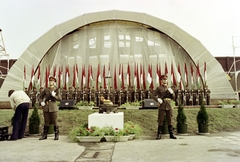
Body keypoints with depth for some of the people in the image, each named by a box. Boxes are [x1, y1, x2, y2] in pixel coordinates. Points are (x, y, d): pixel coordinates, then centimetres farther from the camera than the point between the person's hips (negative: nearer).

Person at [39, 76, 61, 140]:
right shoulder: (46, 89, 9)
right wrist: (42, 101, 3)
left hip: (53, 107, -3)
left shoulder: (57, 90, 2)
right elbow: (41, 96, 20)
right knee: (46, 121, 8)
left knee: (54, 121, -1)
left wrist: (54, 95, -21)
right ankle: (44, 135, 16)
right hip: (46, 107, 3)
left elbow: (59, 98, -4)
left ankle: (57, 135, 8)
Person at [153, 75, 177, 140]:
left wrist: (171, 92, -7)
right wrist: (158, 99, -20)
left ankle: (171, 134, 13)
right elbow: (154, 96, -1)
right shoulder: (158, 88, 2)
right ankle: (159, 135, 5)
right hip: (162, 106, -3)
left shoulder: (169, 88, 13)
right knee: (160, 120, -1)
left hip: (168, 106, 3)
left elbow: (173, 97, 12)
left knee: (169, 120, 6)